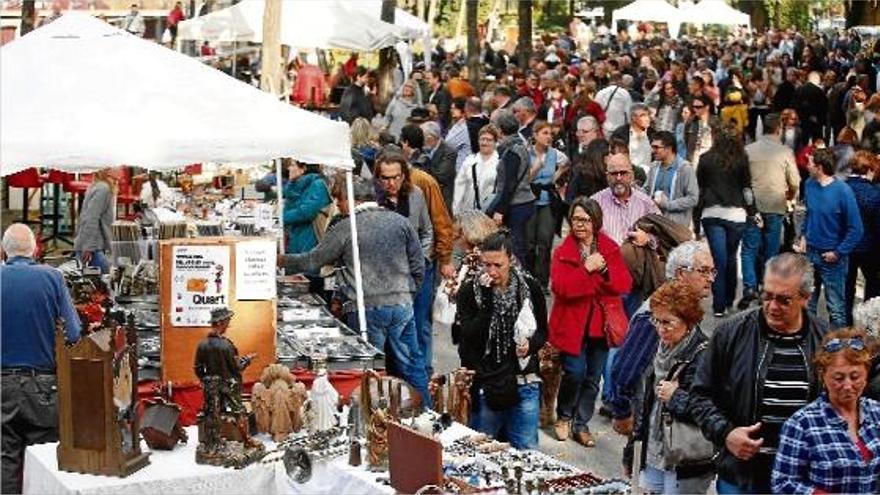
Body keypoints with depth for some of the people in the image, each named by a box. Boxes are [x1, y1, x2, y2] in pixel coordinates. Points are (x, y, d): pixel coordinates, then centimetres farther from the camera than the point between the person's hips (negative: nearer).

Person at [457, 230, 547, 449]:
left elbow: (543, 333, 10)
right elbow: (470, 337, -15)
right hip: (484, 385, -1)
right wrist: (486, 297, -19)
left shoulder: (530, 288, 0)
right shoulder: (470, 292, -4)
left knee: (526, 452, 5)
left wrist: (530, 345, -12)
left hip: (523, 384, 1)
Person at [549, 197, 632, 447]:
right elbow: (560, 287, -19)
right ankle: (563, 416, 13)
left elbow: (624, 285, -3)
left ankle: (581, 424, 24)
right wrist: (587, 269, -25)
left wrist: (605, 269, -20)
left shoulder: (610, 249, 4)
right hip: (572, 323, -3)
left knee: (593, 377, 9)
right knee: (575, 372, -12)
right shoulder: (563, 252, -4)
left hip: (601, 323, 3)